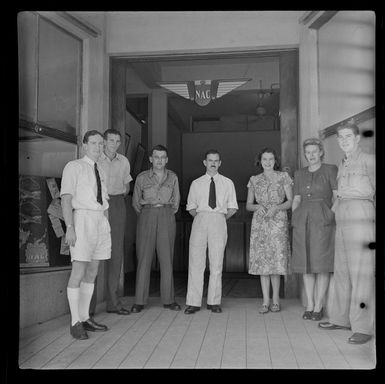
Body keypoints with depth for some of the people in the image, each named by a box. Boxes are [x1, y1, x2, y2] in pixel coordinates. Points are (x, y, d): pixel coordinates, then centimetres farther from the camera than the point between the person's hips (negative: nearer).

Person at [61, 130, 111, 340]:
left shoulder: (101, 172, 19)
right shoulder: (73, 167, -2)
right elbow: (66, 198, -10)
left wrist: (106, 227, 14)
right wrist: (70, 227, -20)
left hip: (101, 221, 7)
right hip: (82, 219, -7)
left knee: (92, 272, 9)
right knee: (78, 272, -7)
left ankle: (85, 318, 18)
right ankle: (75, 322, 2)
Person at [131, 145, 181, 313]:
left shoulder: (173, 177, 9)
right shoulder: (142, 178, 5)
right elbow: (135, 201, 14)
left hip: (167, 217, 1)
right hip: (147, 216, -1)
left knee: (167, 258, 0)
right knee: (144, 257, -3)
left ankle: (168, 299, 7)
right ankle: (139, 301, 2)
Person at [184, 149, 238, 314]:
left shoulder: (227, 183, 12)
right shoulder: (196, 183, 12)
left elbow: (232, 208, 13)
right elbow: (191, 207, 14)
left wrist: (222, 218, 2)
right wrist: (199, 217, 1)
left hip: (219, 221, 0)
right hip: (200, 220, 0)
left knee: (216, 263, 1)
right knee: (196, 262, -4)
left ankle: (214, 302, 9)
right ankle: (193, 302, 1)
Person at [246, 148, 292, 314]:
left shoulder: (283, 177, 6)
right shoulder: (254, 180, 11)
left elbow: (291, 201, 2)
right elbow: (248, 205, 12)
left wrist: (276, 207, -14)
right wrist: (257, 207, -10)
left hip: (278, 221, -2)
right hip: (259, 222, 2)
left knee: (276, 260, -4)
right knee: (262, 261, 0)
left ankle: (275, 300, 8)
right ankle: (266, 301, 6)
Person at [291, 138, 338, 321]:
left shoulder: (330, 170, 2)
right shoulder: (299, 174, 14)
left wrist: (338, 220, -10)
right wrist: (293, 220, 7)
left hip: (323, 221, -4)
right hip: (302, 222, 4)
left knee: (322, 265, -3)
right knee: (306, 265, 5)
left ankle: (318, 306, 5)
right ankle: (309, 305, 12)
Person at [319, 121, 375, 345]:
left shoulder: (368, 160, -1)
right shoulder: (342, 165, 19)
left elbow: (376, 190, -3)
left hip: (361, 215, -7)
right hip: (342, 218, 7)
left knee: (361, 272, -7)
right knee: (342, 270, 9)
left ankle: (364, 327, -3)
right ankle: (342, 318, 18)